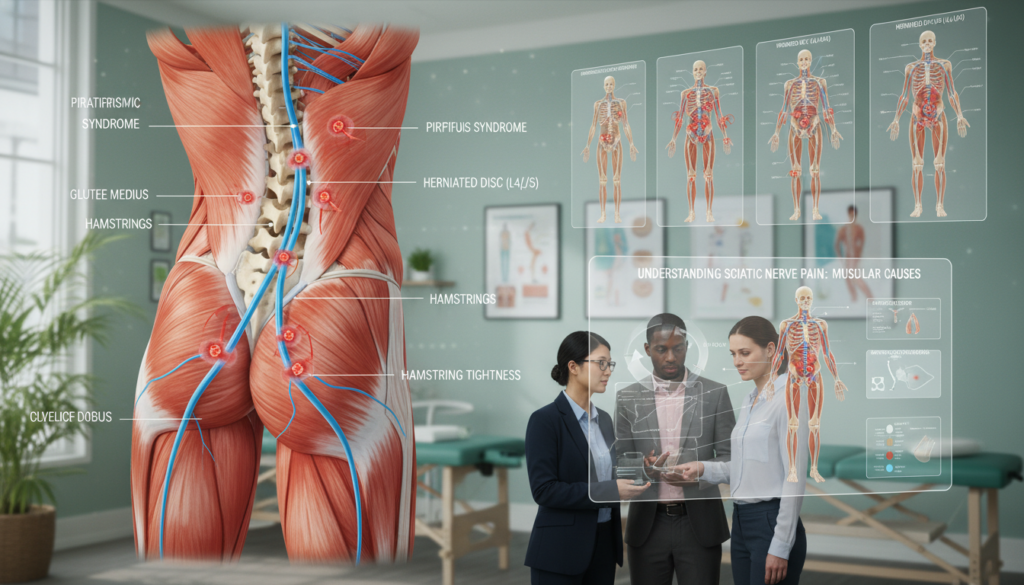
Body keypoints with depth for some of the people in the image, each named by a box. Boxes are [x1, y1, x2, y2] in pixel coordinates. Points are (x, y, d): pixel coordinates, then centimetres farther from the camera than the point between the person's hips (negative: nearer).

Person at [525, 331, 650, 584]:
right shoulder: (545, 420, -12)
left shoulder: (603, 419, 11)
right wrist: (611, 490, -21)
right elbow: (544, 489, -18)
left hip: (604, 544, 7)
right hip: (560, 552, -7)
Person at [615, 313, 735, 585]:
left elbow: (729, 457, 2)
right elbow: (621, 462, 5)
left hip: (699, 524, -1)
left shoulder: (714, 393, 2)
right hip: (648, 525, 1)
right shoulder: (628, 398, 5)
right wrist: (644, 469, -17)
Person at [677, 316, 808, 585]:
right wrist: (704, 468, 2)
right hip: (741, 522, 9)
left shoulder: (788, 399, -13)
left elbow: (795, 477, -17)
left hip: (772, 523, -8)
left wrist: (780, 547, -19)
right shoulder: (750, 401, 14)